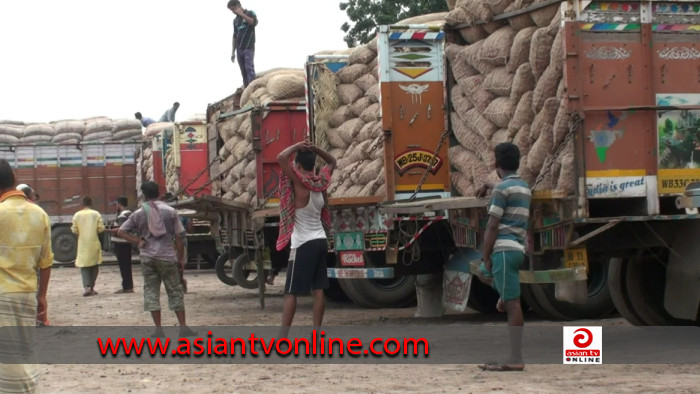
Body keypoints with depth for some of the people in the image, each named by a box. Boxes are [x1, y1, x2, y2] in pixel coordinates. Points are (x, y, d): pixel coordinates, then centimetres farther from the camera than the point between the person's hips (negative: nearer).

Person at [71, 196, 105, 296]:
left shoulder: (77, 215, -2)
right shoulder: (96, 214, -4)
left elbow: (74, 230, -1)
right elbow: (101, 228, -6)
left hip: (82, 244, 0)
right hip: (94, 243, 0)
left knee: (84, 266, 1)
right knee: (94, 266, 13)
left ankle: (86, 286, -19)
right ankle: (91, 287, 15)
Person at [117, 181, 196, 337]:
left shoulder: (138, 214, 1)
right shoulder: (170, 211, -1)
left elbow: (121, 232, 0)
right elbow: (178, 236, -2)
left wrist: (139, 241, 1)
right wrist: (180, 257, 6)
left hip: (148, 258, 1)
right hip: (167, 257, -1)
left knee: (151, 292, 6)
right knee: (175, 291, 7)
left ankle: (158, 329, 2)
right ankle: (183, 327, 5)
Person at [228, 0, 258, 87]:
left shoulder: (250, 13, 3)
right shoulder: (235, 20, 19)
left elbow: (254, 22, -19)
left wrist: (242, 14, -15)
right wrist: (233, 52, 16)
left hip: (249, 48, -6)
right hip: (239, 49, 6)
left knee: (249, 68, -16)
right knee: (243, 70, -1)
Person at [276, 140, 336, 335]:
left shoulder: (300, 183, -14)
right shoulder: (321, 181, 4)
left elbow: (281, 158, -25)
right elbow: (332, 162, 24)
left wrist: (298, 146, -10)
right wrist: (314, 148, 10)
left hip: (303, 244, -7)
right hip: (320, 241, 7)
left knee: (290, 292, -4)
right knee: (318, 290, 7)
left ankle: (283, 336, -6)